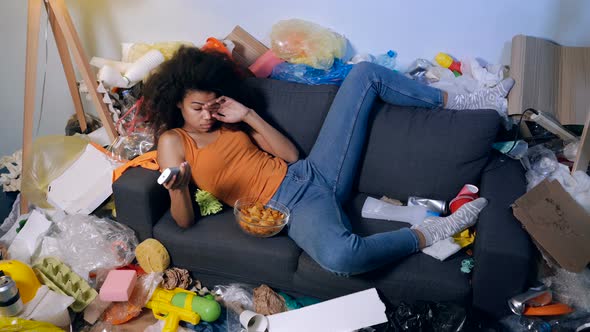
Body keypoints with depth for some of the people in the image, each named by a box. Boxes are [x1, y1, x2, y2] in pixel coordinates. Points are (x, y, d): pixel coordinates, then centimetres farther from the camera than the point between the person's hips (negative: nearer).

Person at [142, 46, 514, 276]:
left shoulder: (227, 121, 17)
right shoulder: (173, 140, 4)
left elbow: (291, 154, 8)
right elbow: (185, 221, -4)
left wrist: (248, 116, -1)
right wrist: (177, 188, -27)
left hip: (312, 173, 6)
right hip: (292, 206, -6)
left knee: (365, 73, 3)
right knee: (339, 255, -44)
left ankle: (458, 101, 5)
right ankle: (426, 233, -18)